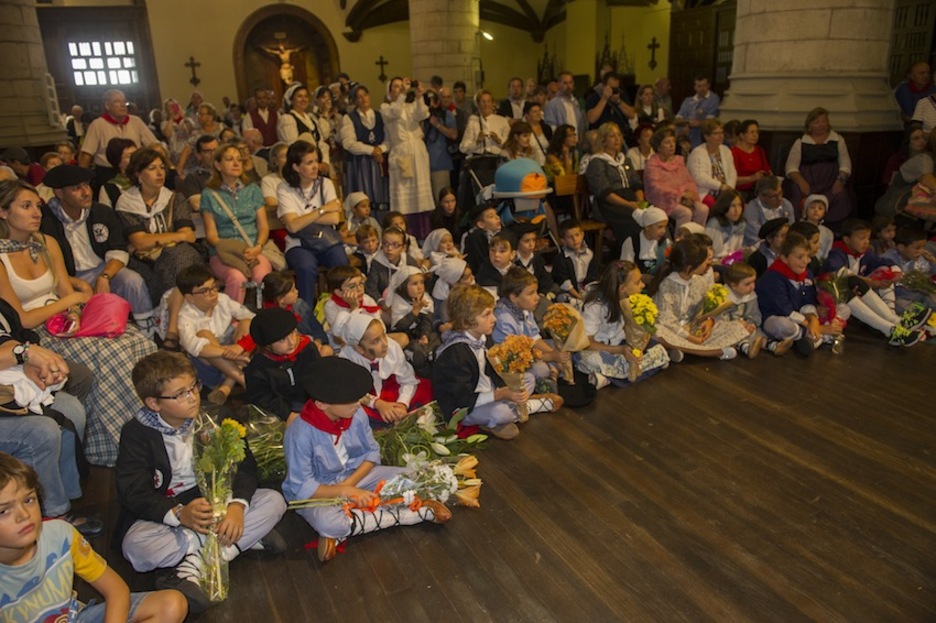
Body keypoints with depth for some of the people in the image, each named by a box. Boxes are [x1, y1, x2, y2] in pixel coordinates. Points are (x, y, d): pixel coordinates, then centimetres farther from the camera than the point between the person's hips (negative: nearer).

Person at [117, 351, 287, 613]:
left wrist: (237, 505, -30)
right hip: (164, 513, -2)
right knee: (135, 547, -34)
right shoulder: (136, 433, -10)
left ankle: (194, 565, -26)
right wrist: (179, 513, -36)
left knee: (274, 501, -18)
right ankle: (247, 538, -25)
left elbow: (244, 464, -9)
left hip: (218, 504, 2)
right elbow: (134, 493, -16)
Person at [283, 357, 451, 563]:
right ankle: (420, 511, -28)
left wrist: (350, 483, -18)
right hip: (317, 492, -4)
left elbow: (372, 452, -2)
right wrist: (347, 492, -28)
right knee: (328, 522, -39)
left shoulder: (356, 414, -15)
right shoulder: (300, 434, -27)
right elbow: (302, 487, -21)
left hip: (356, 474, 5)